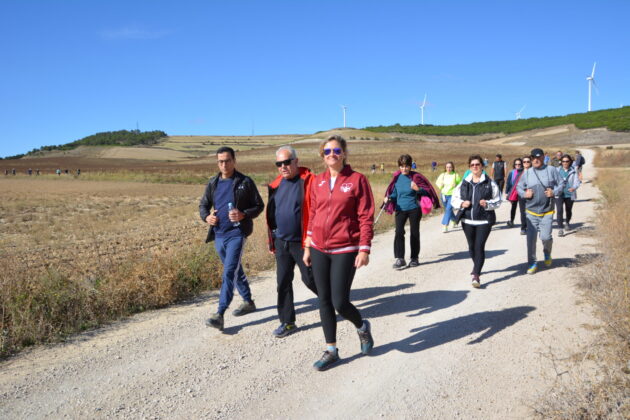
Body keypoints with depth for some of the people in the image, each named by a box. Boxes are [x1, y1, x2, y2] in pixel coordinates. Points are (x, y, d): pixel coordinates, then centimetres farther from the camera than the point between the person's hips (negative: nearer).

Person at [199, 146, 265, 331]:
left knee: (229, 272, -13)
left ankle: (220, 314, -12)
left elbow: (259, 206, 0)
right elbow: (203, 205, 17)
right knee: (235, 271, 18)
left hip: (237, 233, -6)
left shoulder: (245, 182, -3)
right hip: (218, 234, 6)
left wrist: (243, 215, -18)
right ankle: (248, 302, 35)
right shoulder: (213, 183, 10)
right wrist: (206, 217, -5)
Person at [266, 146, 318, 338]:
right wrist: (272, 240, 14)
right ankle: (287, 322, 21)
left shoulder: (308, 181, -13)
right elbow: (272, 213, 13)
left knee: (310, 279, 6)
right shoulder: (277, 184, 8)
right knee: (283, 283, 9)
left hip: (302, 242, -6)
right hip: (281, 242, 6)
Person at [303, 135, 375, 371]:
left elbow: (366, 218, -8)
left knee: (339, 302, -5)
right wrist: (307, 247, 12)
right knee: (324, 301, 9)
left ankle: (362, 326, 29)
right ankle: (331, 351, 24)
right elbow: (312, 215, 13)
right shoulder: (317, 182, 7)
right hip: (319, 250, 5)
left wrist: (364, 249, -13)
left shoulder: (357, 180, -6)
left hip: (345, 250, -5)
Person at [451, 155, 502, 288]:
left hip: (484, 220, -3)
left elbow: (497, 201, 2)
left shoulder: (490, 183, -2)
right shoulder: (464, 183, 5)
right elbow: (454, 199, 10)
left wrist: (487, 204, -17)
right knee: (471, 246, 16)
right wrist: (461, 203, -10)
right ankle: (477, 267, 42)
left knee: (479, 246, -12)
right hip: (467, 220, 4)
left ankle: (476, 275, -12)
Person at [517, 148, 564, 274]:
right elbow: (519, 187, 12)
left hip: (547, 211, -1)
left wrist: (554, 192, -12)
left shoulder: (551, 170, 0)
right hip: (531, 211, 1)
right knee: (531, 238, -1)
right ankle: (532, 263, 12)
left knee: (545, 237, -6)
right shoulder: (527, 173, 4)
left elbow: (561, 184, 6)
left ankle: (547, 253, 29)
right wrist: (524, 194, -8)